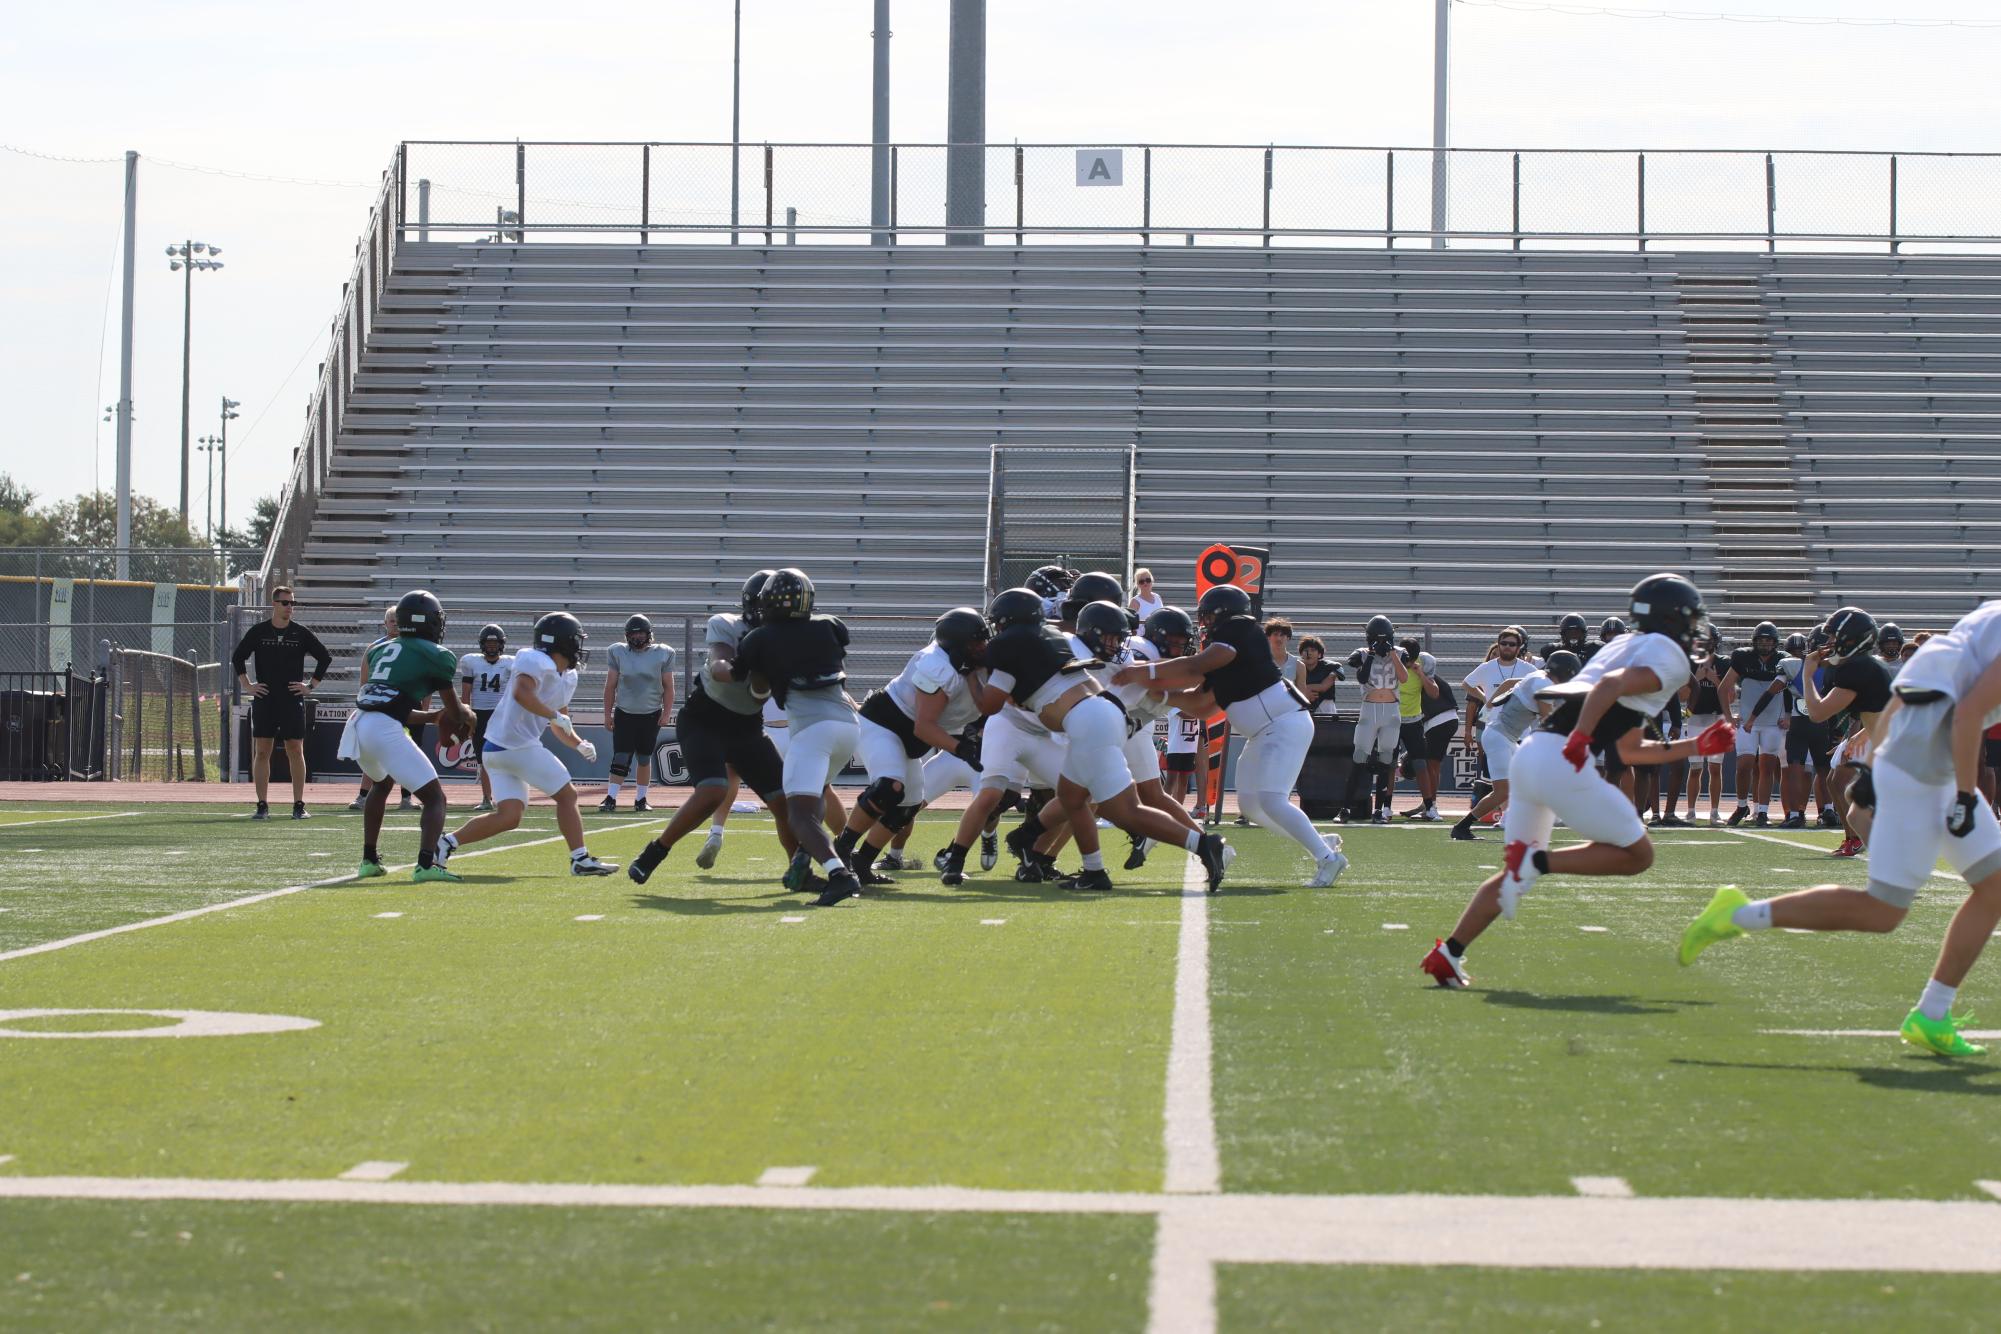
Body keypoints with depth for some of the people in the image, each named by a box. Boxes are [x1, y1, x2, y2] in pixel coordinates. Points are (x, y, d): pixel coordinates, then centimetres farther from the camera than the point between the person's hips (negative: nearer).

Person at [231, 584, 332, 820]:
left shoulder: (301, 633, 3)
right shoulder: (258, 631, 4)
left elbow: (325, 658, 8)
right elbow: (237, 657, 11)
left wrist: (311, 686, 2)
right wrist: (247, 685, 4)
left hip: (293, 700, 0)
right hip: (264, 700, 0)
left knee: (296, 751, -2)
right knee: (261, 752, -1)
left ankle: (299, 805, 3)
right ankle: (262, 806, 4)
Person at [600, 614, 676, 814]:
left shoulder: (661, 654, -1)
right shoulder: (618, 653, 1)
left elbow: (668, 687, 3)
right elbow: (610, 686, 5)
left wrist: (666, 713, -5)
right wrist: (608, 714, 2)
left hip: (651, 715, 0)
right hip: (624, 713, 0)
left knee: (644, 759, 7)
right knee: (620, 757, -8)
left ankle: (641, 799, 16)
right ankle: (611, 798, -10)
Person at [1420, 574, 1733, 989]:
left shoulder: (1623, 646, 29)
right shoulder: (1668, 658, 2)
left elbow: (1626, 750, 32)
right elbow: (1611, 685, -18)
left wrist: (1696, 746, 34)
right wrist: (1581, 736, -27)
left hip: (1529, 753, 9)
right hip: (1561, 762, -9)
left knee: (1515, 872, 18)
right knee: (1637, 854, 3)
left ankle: (1447, 954, 11)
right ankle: (1537, 861, -11)